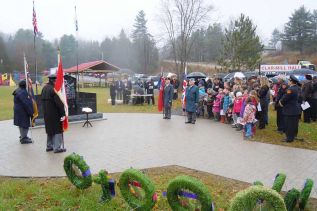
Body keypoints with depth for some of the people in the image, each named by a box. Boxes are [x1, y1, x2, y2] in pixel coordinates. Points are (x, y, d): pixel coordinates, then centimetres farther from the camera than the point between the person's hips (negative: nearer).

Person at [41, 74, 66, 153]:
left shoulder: (44, 88, 8)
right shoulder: (54, 89, -20)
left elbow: (43, 100, 15)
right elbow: (59, 102, -22)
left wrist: (46, 111, 19)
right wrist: (63, 113, -17)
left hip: (46, 114, 9)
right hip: (55, 114, -9)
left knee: (50, 129, 19)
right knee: (57, 130, 0)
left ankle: (49, 146, 28)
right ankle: (57, 148, 4)